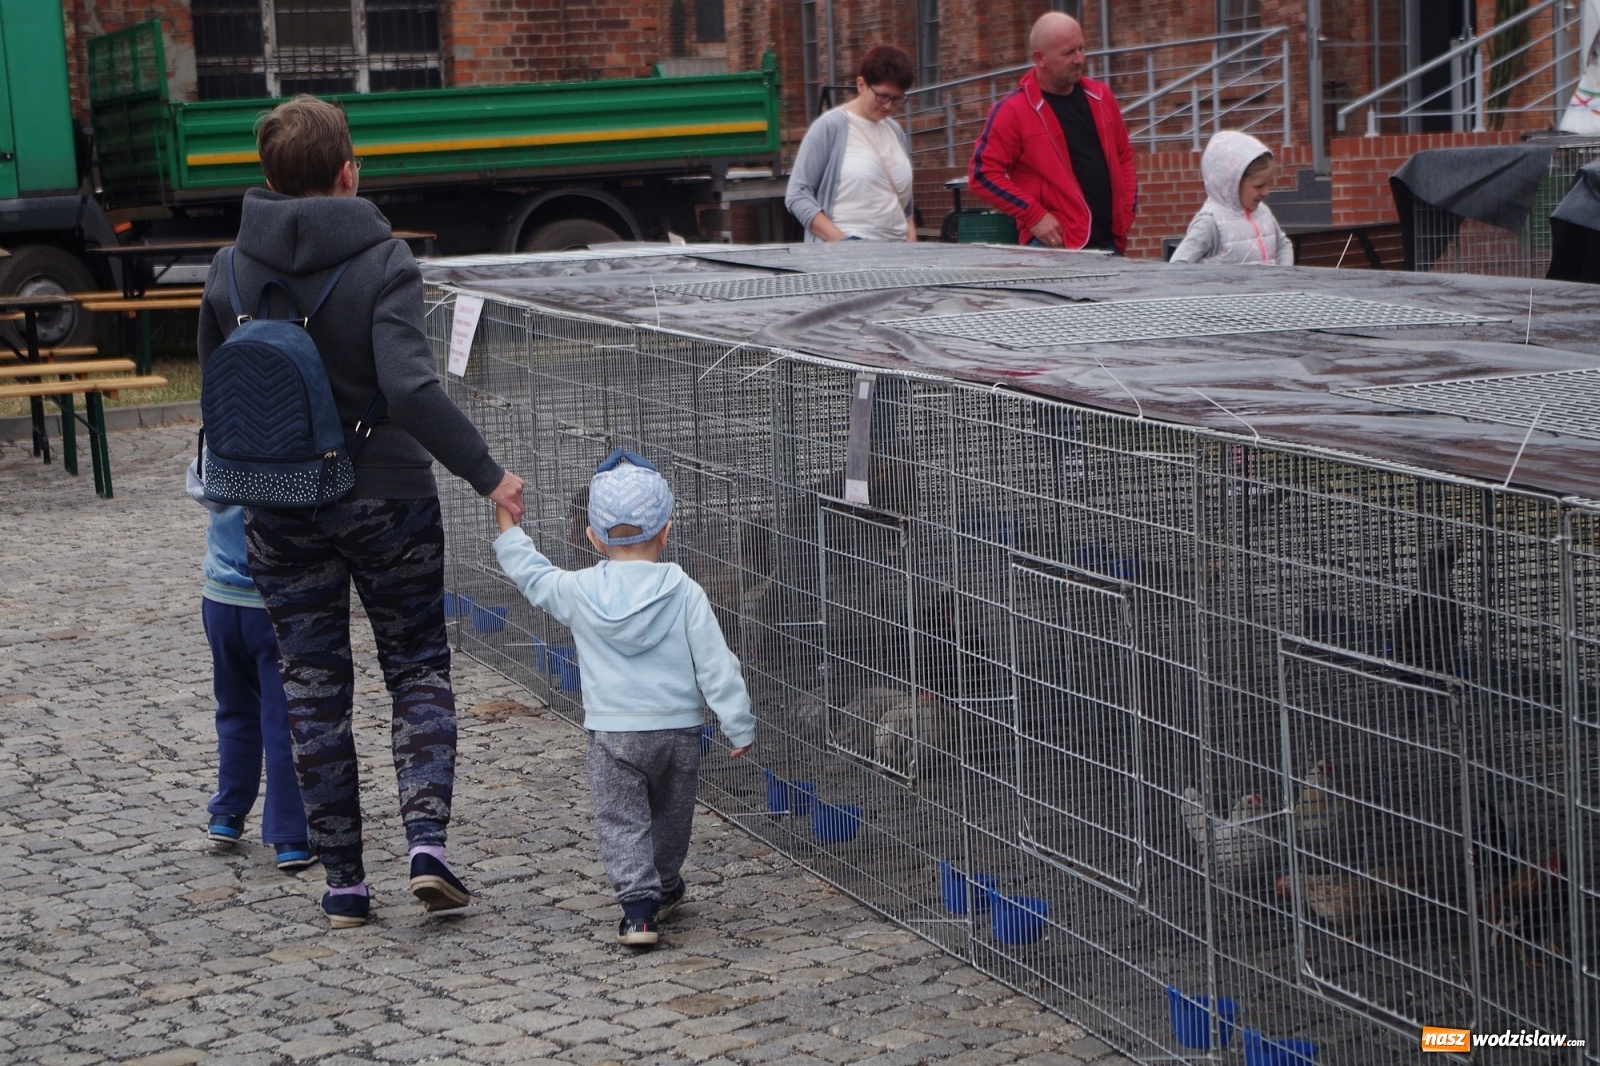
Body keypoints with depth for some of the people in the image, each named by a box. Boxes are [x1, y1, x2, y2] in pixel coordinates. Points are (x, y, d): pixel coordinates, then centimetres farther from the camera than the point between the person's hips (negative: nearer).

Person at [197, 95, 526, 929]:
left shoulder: (230, 272, -2)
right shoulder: (382, 264, -14)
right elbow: (411, 389, -26)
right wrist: (486, 474, -19)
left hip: (280, 512, 3)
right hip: (388, 501, -3)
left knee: (314, 691, 11)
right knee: (418, 672, 12)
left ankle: (343, 879, 13)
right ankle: (426, 838, -5)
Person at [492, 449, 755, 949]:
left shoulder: (578, 592, -6)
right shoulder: (684, 593, -8)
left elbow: (530, 573, 12)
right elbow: (715, 664, -7)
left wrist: (508, 527, 27)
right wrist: (738, 725, 0)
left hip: (612, 733, -1)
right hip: (678, 728, 1)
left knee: (621, 820, 3)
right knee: (670, 815, 21)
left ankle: (638, 901, -13)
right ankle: (664, 887, 40)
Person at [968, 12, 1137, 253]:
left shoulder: (1100, 97, 11)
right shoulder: (1013, 111, -7)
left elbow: (1123, 156, 21)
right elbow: (983, 173, -9)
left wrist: (1127, 209, 7)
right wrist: (1034, 215, -15)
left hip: (1109, 241, 6)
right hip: (1054, 244, -6)